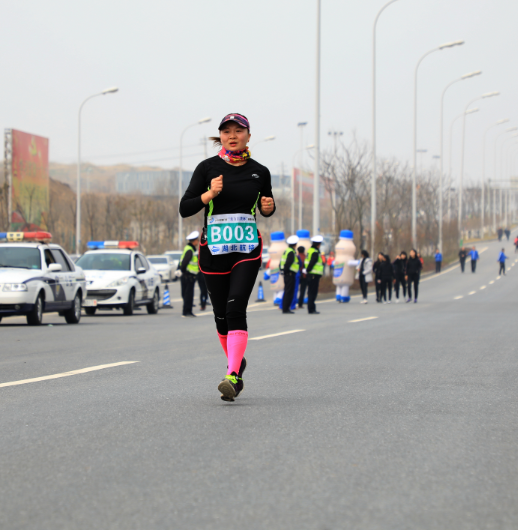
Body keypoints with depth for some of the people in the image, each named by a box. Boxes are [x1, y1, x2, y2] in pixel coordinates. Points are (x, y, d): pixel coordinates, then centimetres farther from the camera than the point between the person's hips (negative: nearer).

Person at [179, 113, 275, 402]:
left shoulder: (260, 172, 5)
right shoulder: (208, 168, 0)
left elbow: (266, 209, 20)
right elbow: (185, 208, -2)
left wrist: (269, 207, -3)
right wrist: (209, 194, -17)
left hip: (248, 248, -1)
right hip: (214, 248, 1)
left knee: (236, 307, -19)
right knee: (221, 315, 7)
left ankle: (233, 376, -25)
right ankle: (237, 362, 34)